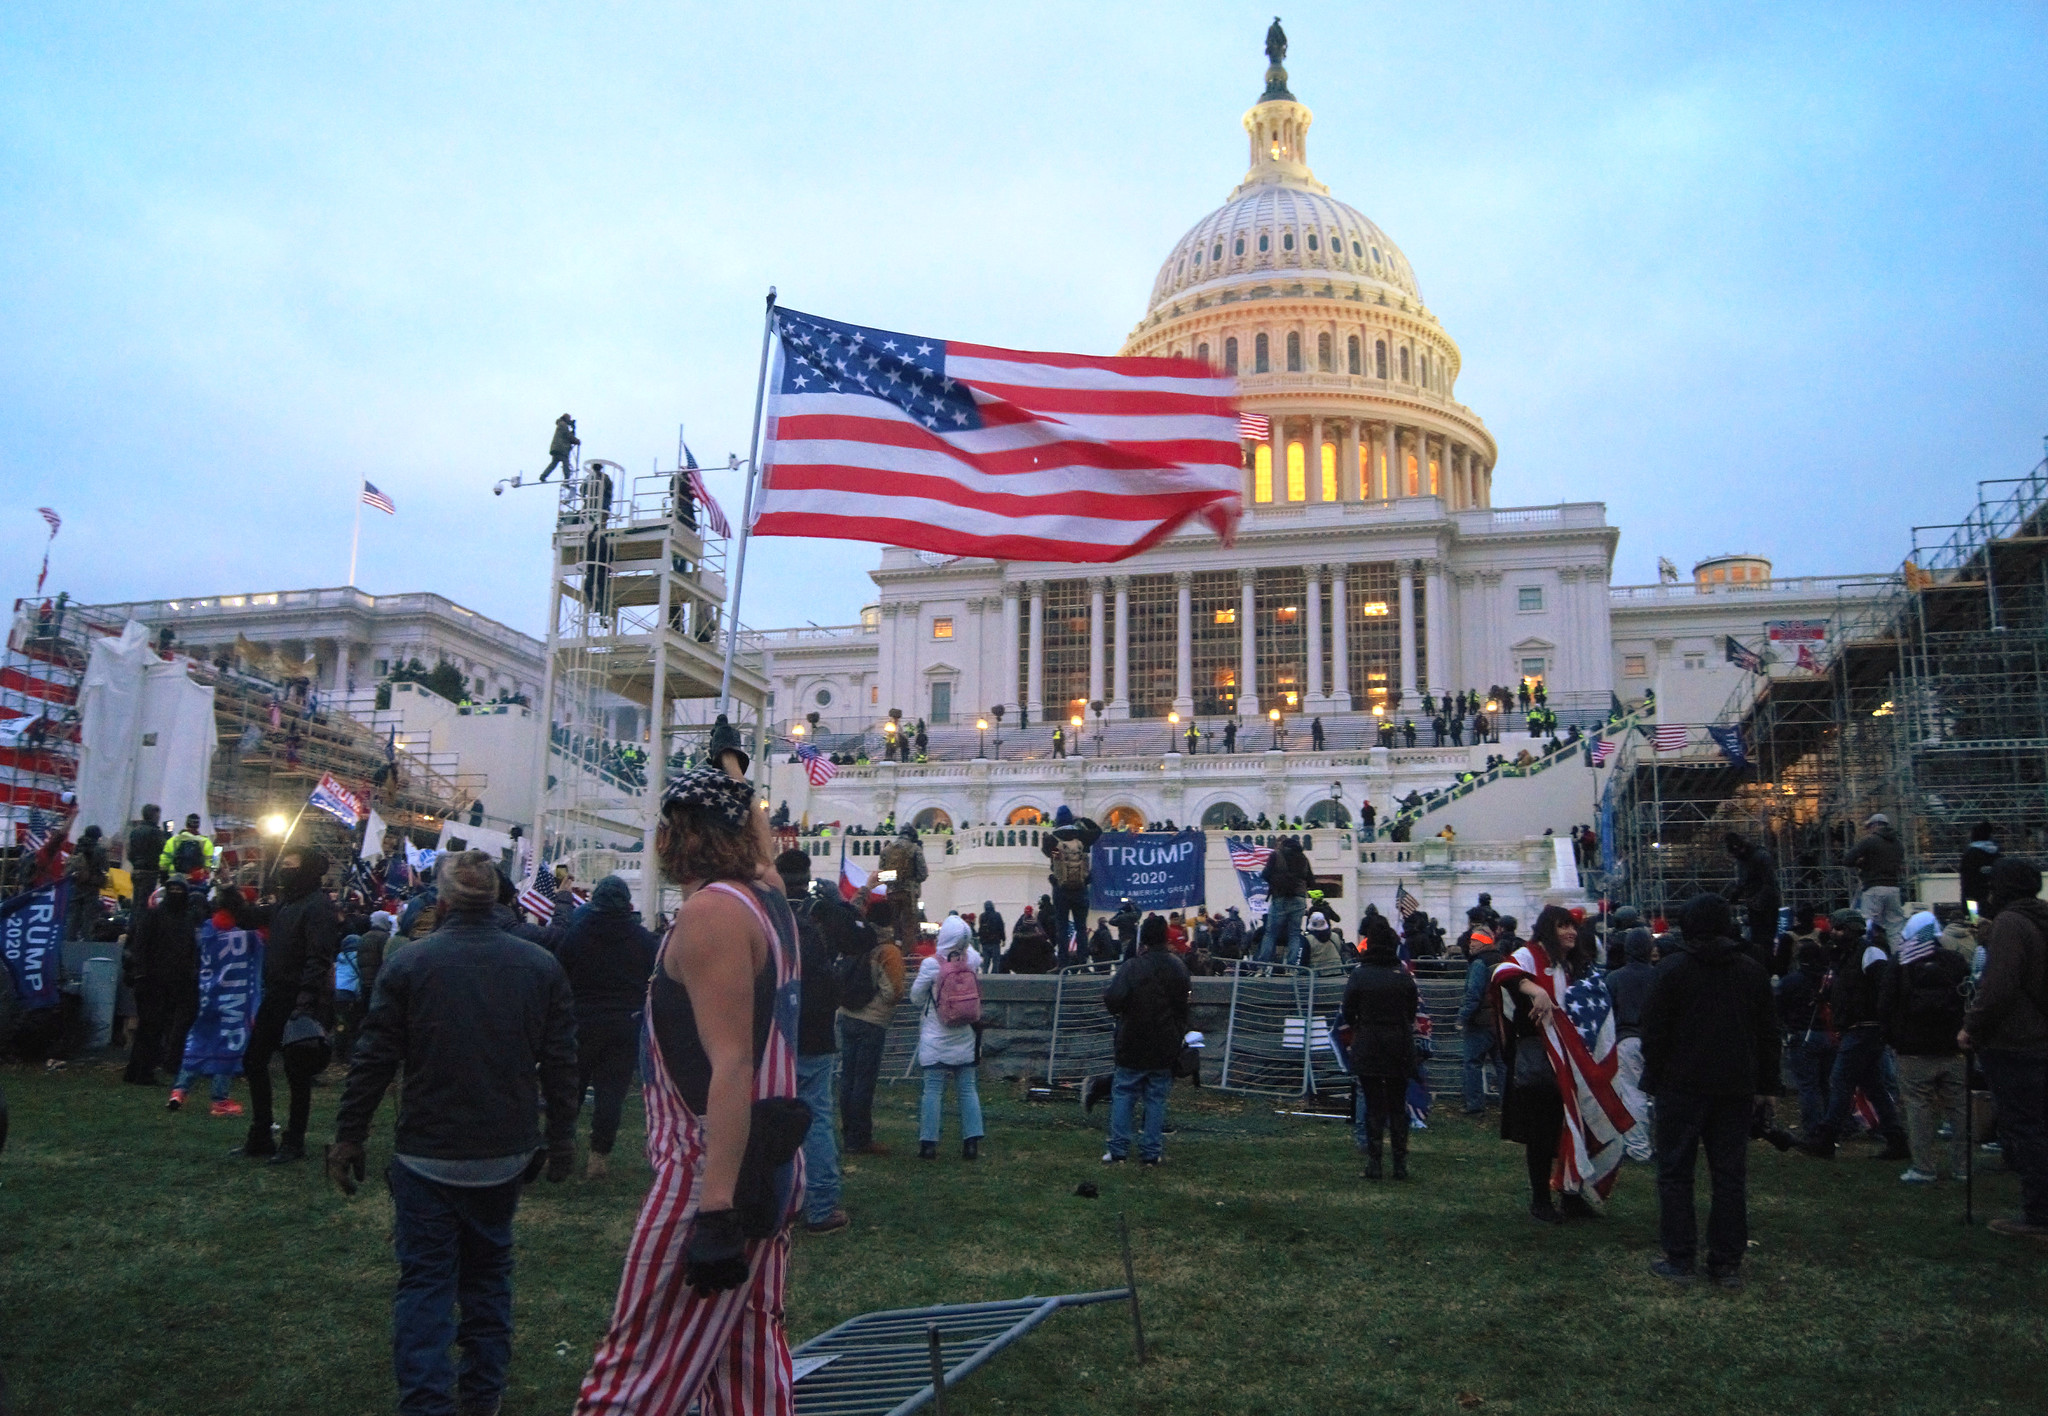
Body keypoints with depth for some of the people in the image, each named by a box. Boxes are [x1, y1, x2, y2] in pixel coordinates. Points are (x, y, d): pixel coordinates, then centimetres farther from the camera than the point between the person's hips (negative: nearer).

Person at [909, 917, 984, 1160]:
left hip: (936, 1041, -3)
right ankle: (972, 1143, 8)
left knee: (933, 1090, 2)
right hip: (965, 1040, 3)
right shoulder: (972, 961, -6)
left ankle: (928, 1144, 5)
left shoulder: (931, 964, -16)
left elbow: (916, 997, -3)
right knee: (968, 1089, 8)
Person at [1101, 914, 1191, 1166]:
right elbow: (1184, 1006, 13)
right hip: (1166, 1048, 4)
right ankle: (1151, 1152, 10)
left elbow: (1112, 998, -26)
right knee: (1157, 1098, 9)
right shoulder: (1178, 968, 3)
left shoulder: (1133, 967, -16)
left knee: (1123, 1094, 7)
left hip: (1133, 1046, -4)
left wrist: (1118, 1013, -4)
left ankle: (1118, 1150, 6)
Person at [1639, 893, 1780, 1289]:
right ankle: (1727, 1264, 10)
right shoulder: (1753, 970, 6)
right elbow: (1767, 1034, 10)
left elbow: (1655, 1030, -8)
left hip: (1683, 1085, -4)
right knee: (1730, 1175, 8)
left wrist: (1653, 1079, 1)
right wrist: (1766, 1086, 16)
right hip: (1735, 1088, 4)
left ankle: (1679, 1259, 4)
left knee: (1675, 1172, 4)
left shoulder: (1673, 969, -7)